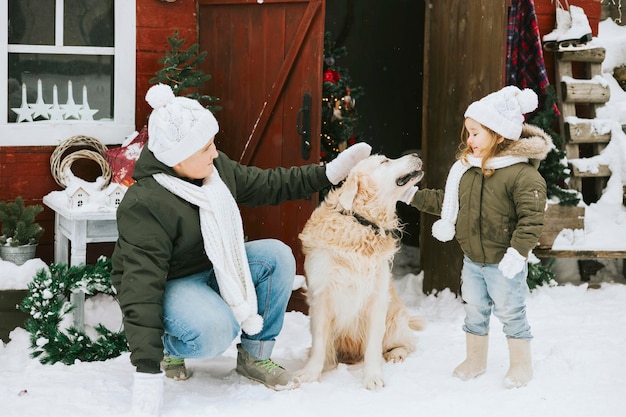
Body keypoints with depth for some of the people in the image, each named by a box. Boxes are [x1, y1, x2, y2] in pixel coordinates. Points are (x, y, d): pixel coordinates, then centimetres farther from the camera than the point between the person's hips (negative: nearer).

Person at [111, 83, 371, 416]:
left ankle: (254, 356, 0)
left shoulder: (217, 168, -6)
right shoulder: (144, 205, -29)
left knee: (277, 256, -14)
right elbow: (142, 286, -33)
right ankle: (166, 348, 0)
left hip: (212, 268, 8)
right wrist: (148, 371, -37)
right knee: (217, 331, -35)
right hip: (168, 285, -8)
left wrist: (328, 173, 0)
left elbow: (267, 185, 10)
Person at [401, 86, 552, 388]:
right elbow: (447, 201, 14)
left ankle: (521, 364, 25)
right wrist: (414, 196, 11)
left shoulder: (523, 174, -21)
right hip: (472, 260, 7)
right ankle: (475, 360, 35)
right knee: (474, 312, 18)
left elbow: (531, 218, -24)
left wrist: (518, 251, -31)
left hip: (504, 263, -7)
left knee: (511, 313, 7)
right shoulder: (466, 168, 2)